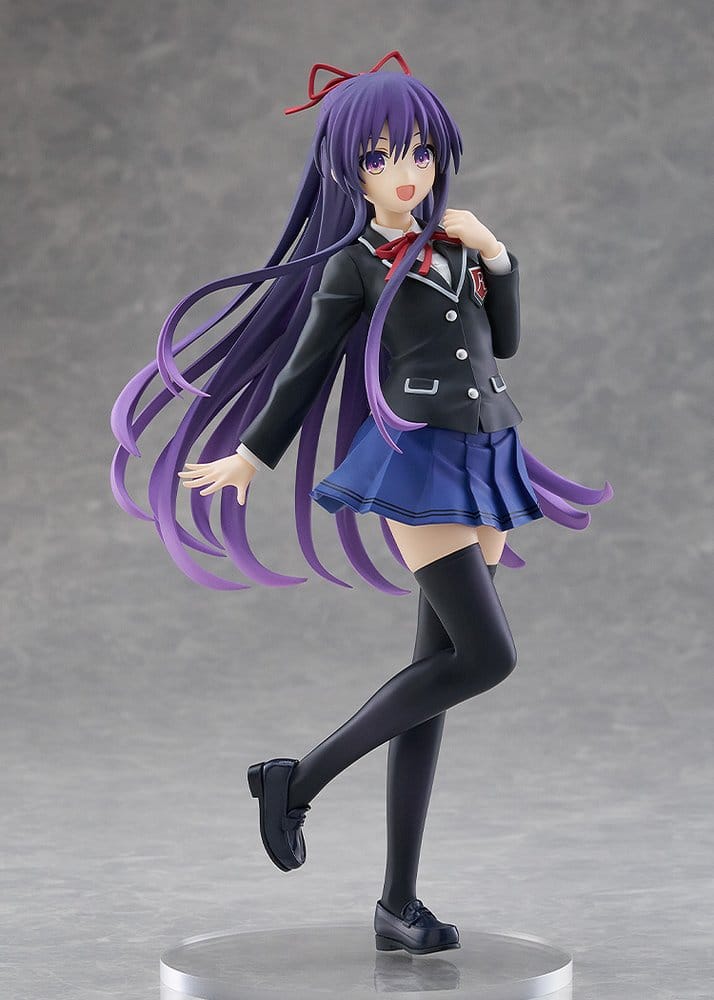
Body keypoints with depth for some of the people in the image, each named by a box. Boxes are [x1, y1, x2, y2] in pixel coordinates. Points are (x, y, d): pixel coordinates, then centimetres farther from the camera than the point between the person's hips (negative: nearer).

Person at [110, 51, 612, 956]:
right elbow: (307, 366, 6)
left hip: (482, 462, 6)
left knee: (438, 673, 3)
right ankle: (298, 780, -4)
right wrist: (250, 456, 12)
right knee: (487, 655, -17)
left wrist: (494, 253, 4)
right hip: (417, 460, -6)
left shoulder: (451, 242, 14)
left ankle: (398, 903, 6)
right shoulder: (355, 261, -2)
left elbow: (504, 341, 17)